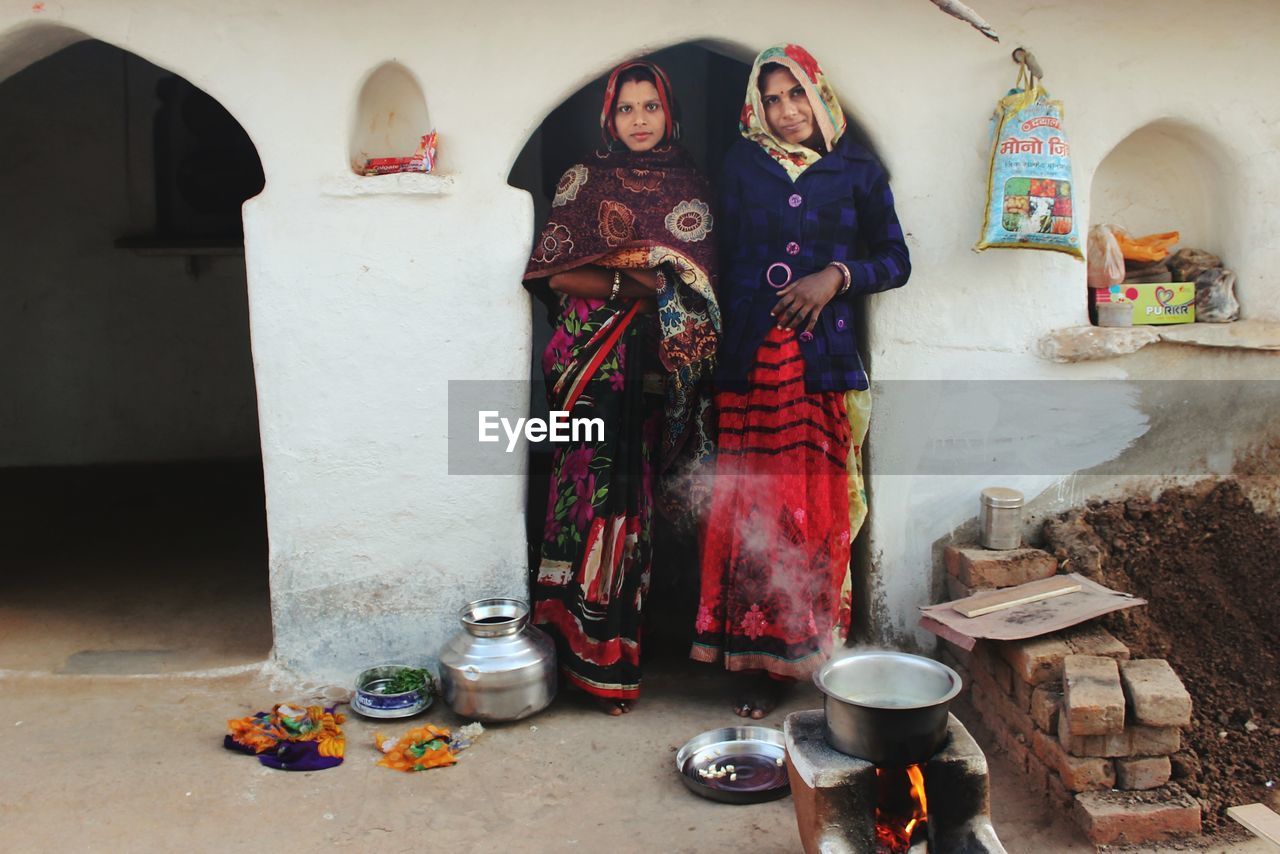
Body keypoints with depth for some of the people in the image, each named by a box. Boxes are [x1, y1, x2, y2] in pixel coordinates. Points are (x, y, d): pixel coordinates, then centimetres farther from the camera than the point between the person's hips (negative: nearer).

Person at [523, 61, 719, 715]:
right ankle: (592, 653, 1)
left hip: (654, 361, 2)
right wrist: (633, 285, -11)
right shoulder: (585, 180, 8)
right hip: (592, 358, -2)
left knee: (634, 491, 2)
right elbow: (555, 272, -1)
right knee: (592, 483, -8)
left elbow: (701, 286, 10)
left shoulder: (691, 188, 14)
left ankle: (616, 633, 14)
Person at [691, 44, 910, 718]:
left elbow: (895, 261, 11)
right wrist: (717, 345, 2)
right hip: (750, 360, 0)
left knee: (819, 508, 1)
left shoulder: (857, 171, 10)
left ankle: (811, 652, 12)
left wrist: (837, 276, -7)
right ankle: (754, 662, 7)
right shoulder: (742, 166, 13)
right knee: (752, 508, -2)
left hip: (825, 362, 0)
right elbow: (723, 260, 12)